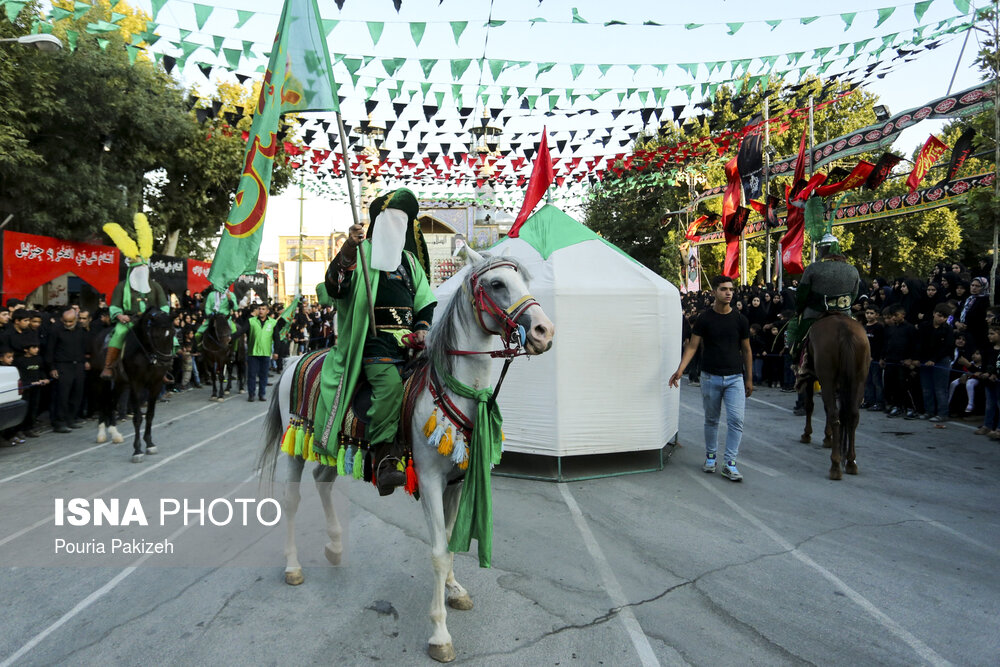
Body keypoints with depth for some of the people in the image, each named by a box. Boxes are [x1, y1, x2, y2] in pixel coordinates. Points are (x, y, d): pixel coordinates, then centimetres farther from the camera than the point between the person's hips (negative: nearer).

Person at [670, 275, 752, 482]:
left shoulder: (740, 320, 3)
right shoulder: (704, 319, -2)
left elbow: (746, 350, 10)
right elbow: (692, 346, -3)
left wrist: (749, 379, 10)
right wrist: (680, 370, -16)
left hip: (735, 377, 1)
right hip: (710, 377, -1)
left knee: (736, 420, -8)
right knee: (711, 420, 11)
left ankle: (730, 463, 0)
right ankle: (710, 456, 28)